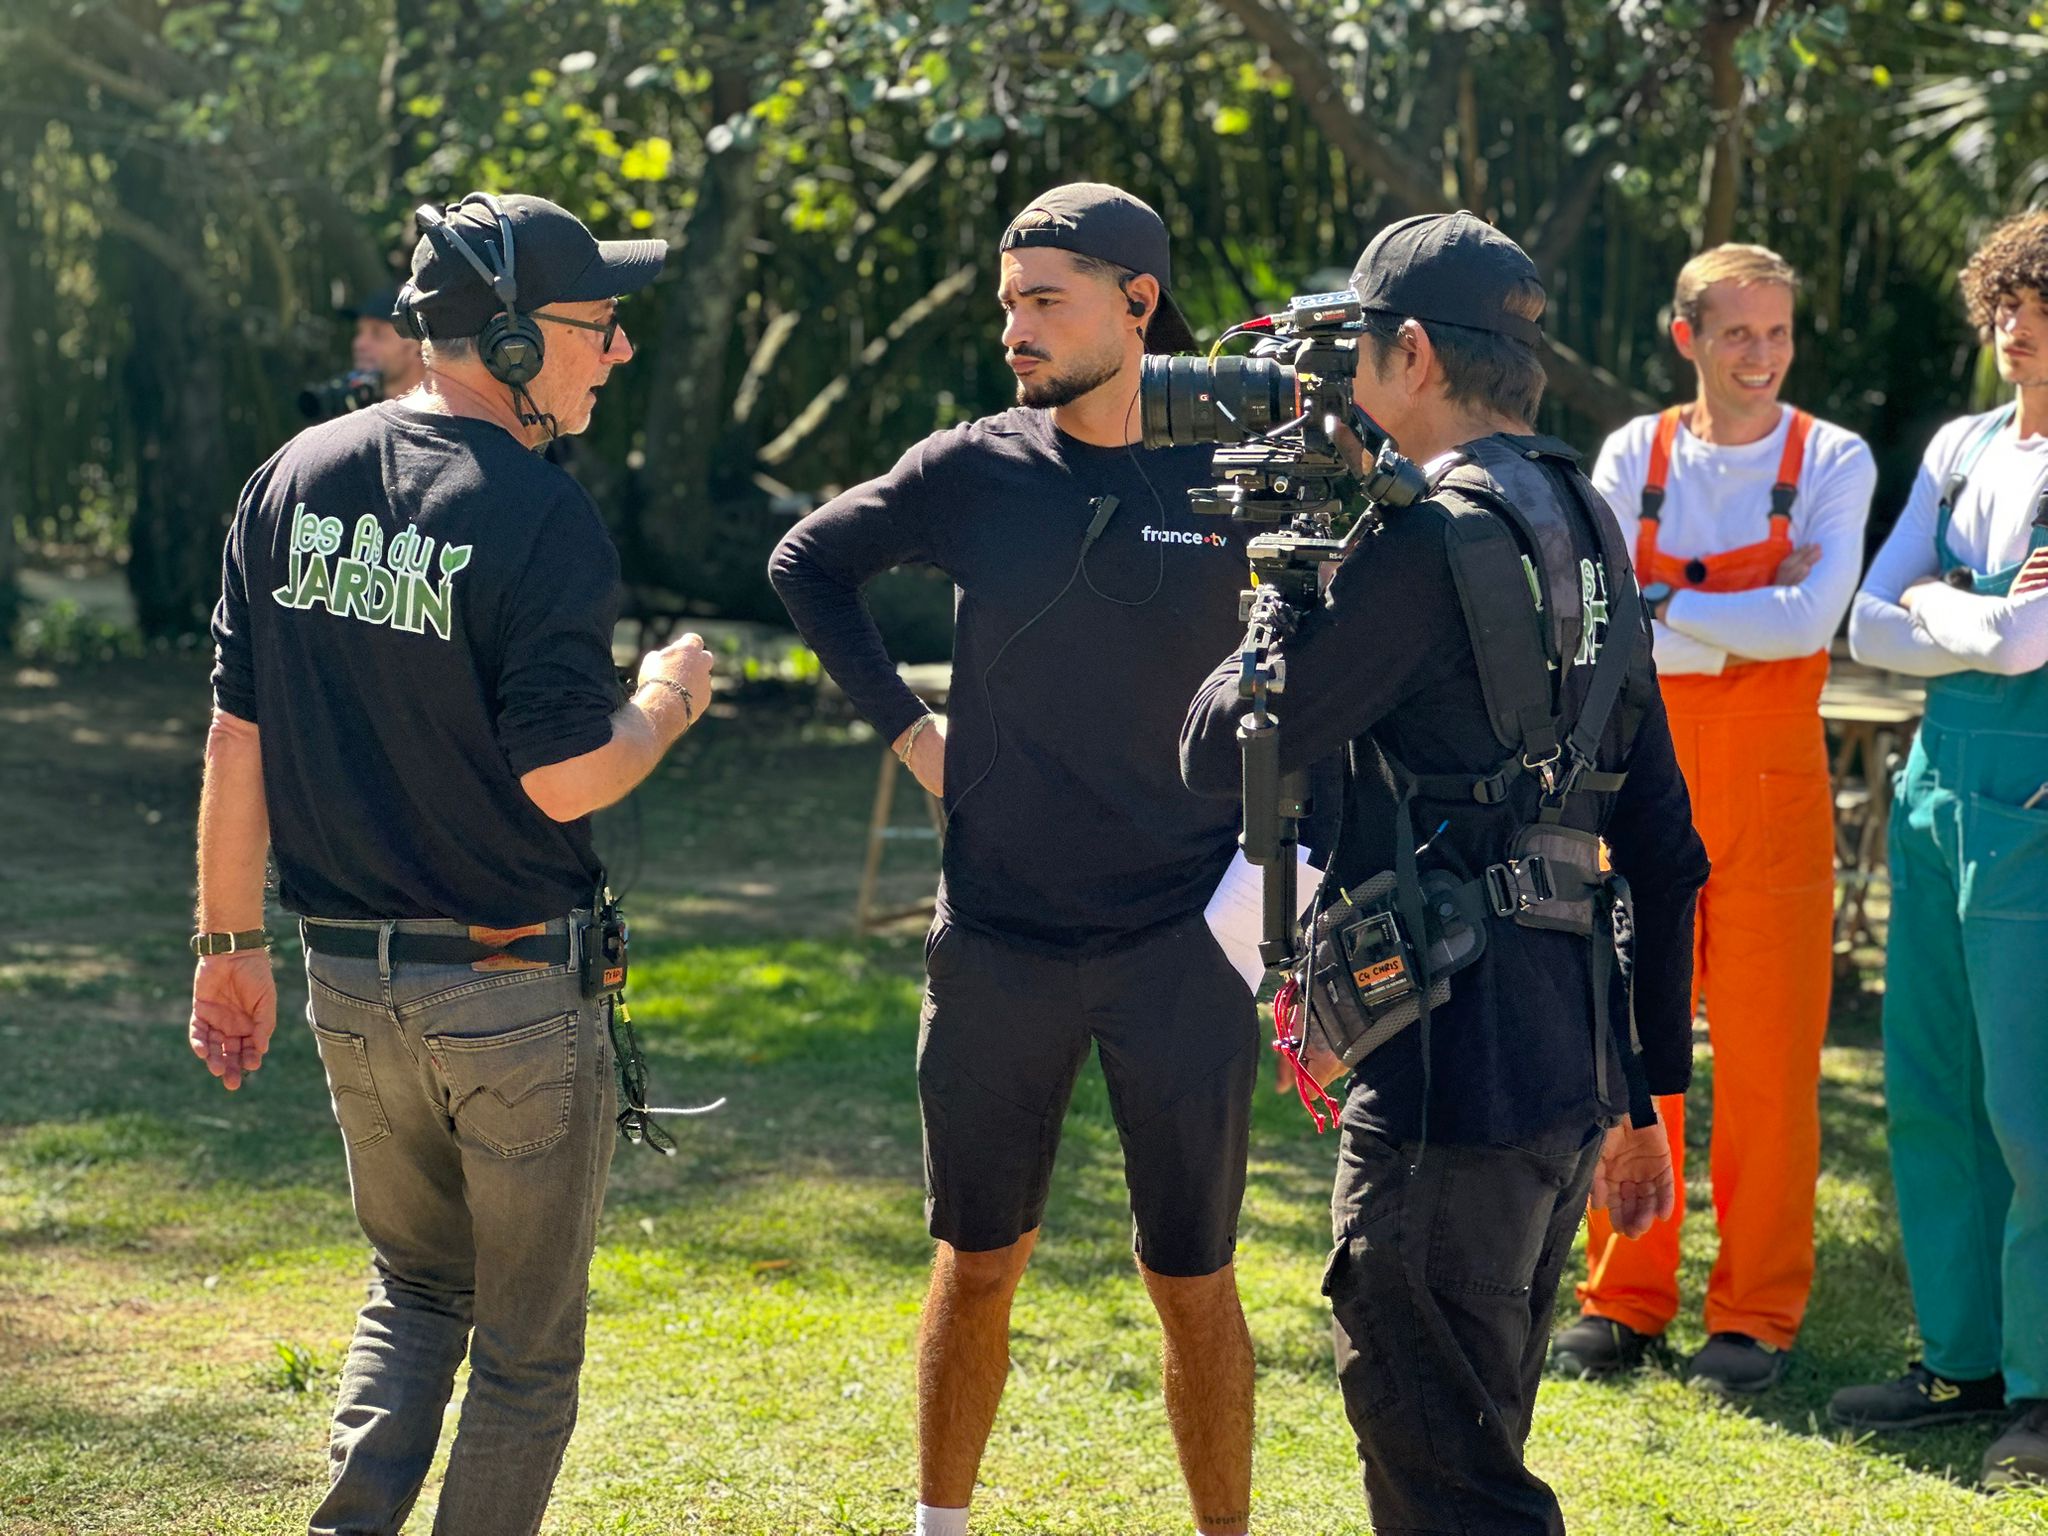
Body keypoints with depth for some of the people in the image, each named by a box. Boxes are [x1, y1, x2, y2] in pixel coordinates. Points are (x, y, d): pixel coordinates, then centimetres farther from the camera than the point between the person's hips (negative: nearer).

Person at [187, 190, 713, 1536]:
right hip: (517, 990, -6)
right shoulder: (544, 519, -17)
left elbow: (238, 736, 5)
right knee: (529, 1339, 11)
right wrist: (671, 700, -1)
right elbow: (564, 778, -20)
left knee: (418, 1284, 23)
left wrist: (231, 941, 13)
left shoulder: (295, 479, 3)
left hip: (349, 980, 6)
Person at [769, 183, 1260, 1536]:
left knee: (1194, 1280, 4)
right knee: (980, 1262, 12)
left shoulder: (1239, 472, -5)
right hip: (998, 941, 2)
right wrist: (902, 721, 6)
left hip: (1181, 945, -1)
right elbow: (808, 563, 14)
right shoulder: (976, 470, -1)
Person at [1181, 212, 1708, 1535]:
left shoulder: (1433, 542, -12)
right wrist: (1646, 1091, 23)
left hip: (1457, 1067, -9)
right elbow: (1665, 853, 18)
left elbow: (1223, 753, -10)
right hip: (1572, 1066, 10)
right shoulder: (1589, 537, 16)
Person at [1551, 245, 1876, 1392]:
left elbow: (1811, 622, -15)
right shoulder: (1634, 457, 5)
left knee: (1768, 1067, 0)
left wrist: (1663, 606, -9)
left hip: (1771, 792, -2)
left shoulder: (1833, 461, 0)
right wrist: (1745, 624, -11)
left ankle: (1758, 1316, 10)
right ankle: (1625, 1299, 17)